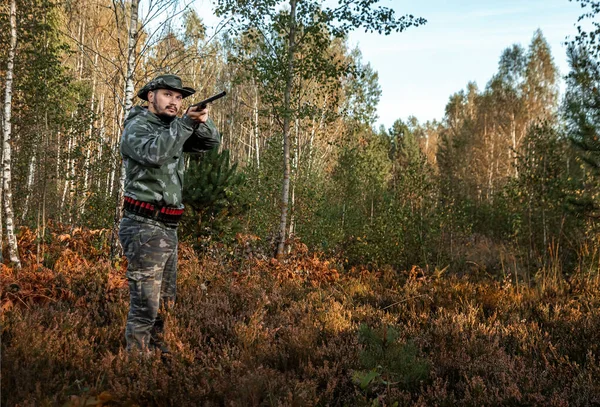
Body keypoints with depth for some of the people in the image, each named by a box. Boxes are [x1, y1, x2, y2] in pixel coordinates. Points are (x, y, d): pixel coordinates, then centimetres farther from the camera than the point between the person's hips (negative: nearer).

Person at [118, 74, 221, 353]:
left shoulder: (172, 127, 15)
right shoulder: (137, 126, -8)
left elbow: (211, 142, 10)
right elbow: (153, 153, -29)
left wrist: (202, 121, -10)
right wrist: (186, 122, -32)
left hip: (168, 229, 9)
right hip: (144, 228, -9)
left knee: (164, 302, 19)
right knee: (144, 305, -7)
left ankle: (156, 349, 33)